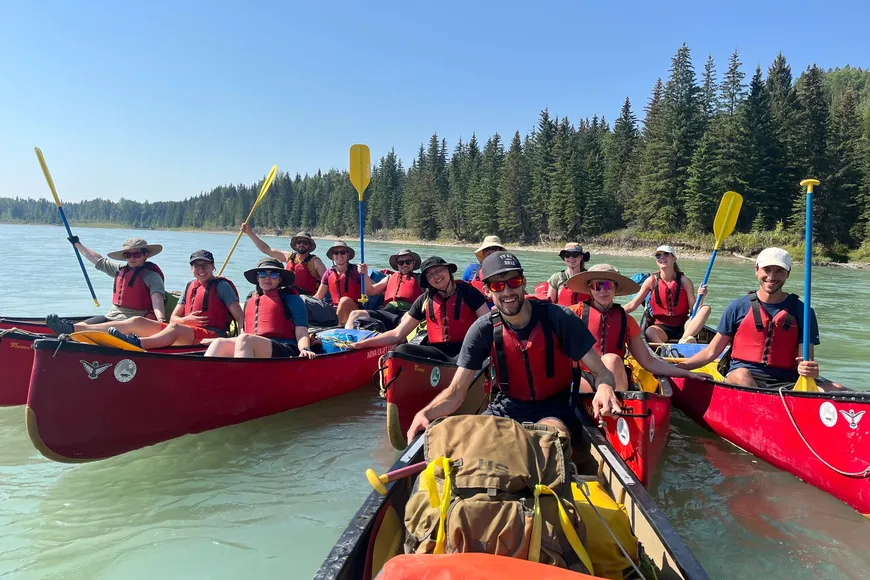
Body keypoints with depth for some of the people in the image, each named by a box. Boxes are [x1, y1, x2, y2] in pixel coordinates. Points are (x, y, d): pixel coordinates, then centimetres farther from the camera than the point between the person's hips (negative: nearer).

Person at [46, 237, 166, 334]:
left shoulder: (152, 276, -6)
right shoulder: (121, 269, 17)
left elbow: (157, 300, -21)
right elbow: (98, 261, 31)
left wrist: (161, 320, -42)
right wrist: (77, 244, 43)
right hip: (111, 317, 7)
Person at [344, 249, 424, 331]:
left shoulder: (418, 279, 22)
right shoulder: (390, 278, 31)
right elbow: (371, 291, 24)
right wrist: (365, 275, 11)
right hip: (385, 311, 4)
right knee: (355, 314, -16)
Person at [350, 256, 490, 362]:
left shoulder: (467, 292, 2)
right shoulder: (425, 300, 10)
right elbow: (397, 334, 8)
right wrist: (361, 344, -4)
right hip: (438, 353, 3)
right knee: (402, 350, -25)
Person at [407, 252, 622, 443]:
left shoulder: (559, 318, -16)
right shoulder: (483, 330, -11)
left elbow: (601, 372, -13)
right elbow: (455, 393, -12)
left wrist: (604, 388, -39)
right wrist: (425, 413, -34)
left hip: (553, 410, -3)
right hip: (506, 409, 4)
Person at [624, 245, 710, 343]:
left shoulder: (684, 281, -1)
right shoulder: (652, 281, -1)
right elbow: (633, 305, -2)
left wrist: (700, 297, -21)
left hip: (682, 326, 2)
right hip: (661, 327, -2)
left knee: (706, 309, -22)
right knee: (649, 332, -35)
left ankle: (684, 340, -38)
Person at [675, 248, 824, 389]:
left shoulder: (802, 312, 9)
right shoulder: (738, 307, 7)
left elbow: (804, 362, 7)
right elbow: (711, 352, 10)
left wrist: (809, 370, -18)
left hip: (785, 383, 1)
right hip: (739, 380, -1)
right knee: (741, 375, -37)